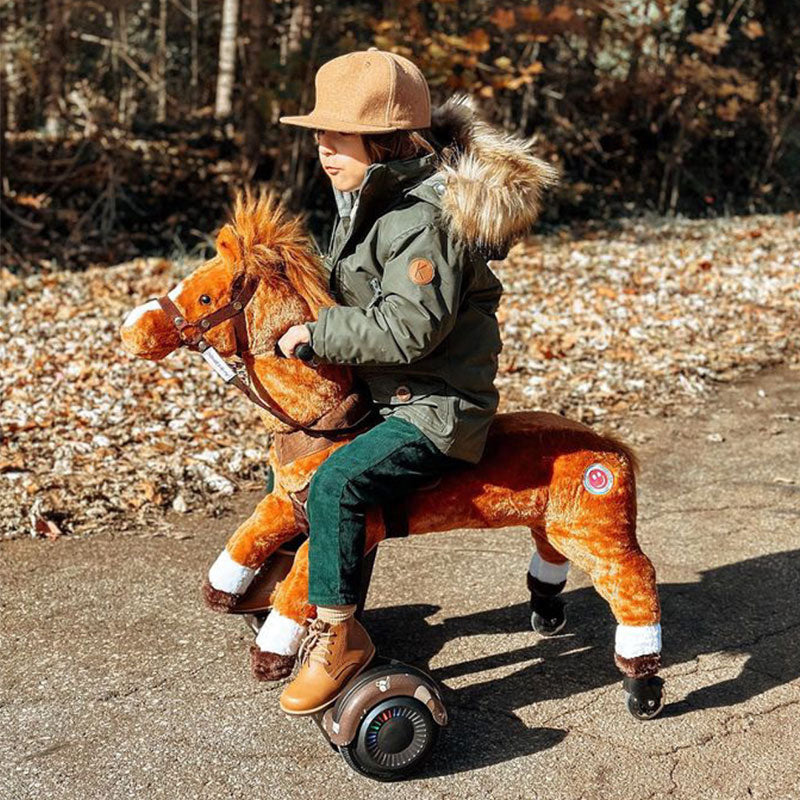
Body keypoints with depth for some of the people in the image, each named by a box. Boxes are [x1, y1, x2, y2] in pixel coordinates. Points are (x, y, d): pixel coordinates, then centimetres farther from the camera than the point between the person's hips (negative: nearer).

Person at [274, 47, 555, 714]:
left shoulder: (423, 218, -22)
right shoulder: (370, 204, 9)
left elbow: (408, 328, -29)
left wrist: (315, 334, -21)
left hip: (438, 410, -11)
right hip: (384, 397, 11)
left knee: (337, 483, -27)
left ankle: (338, 633, -13)